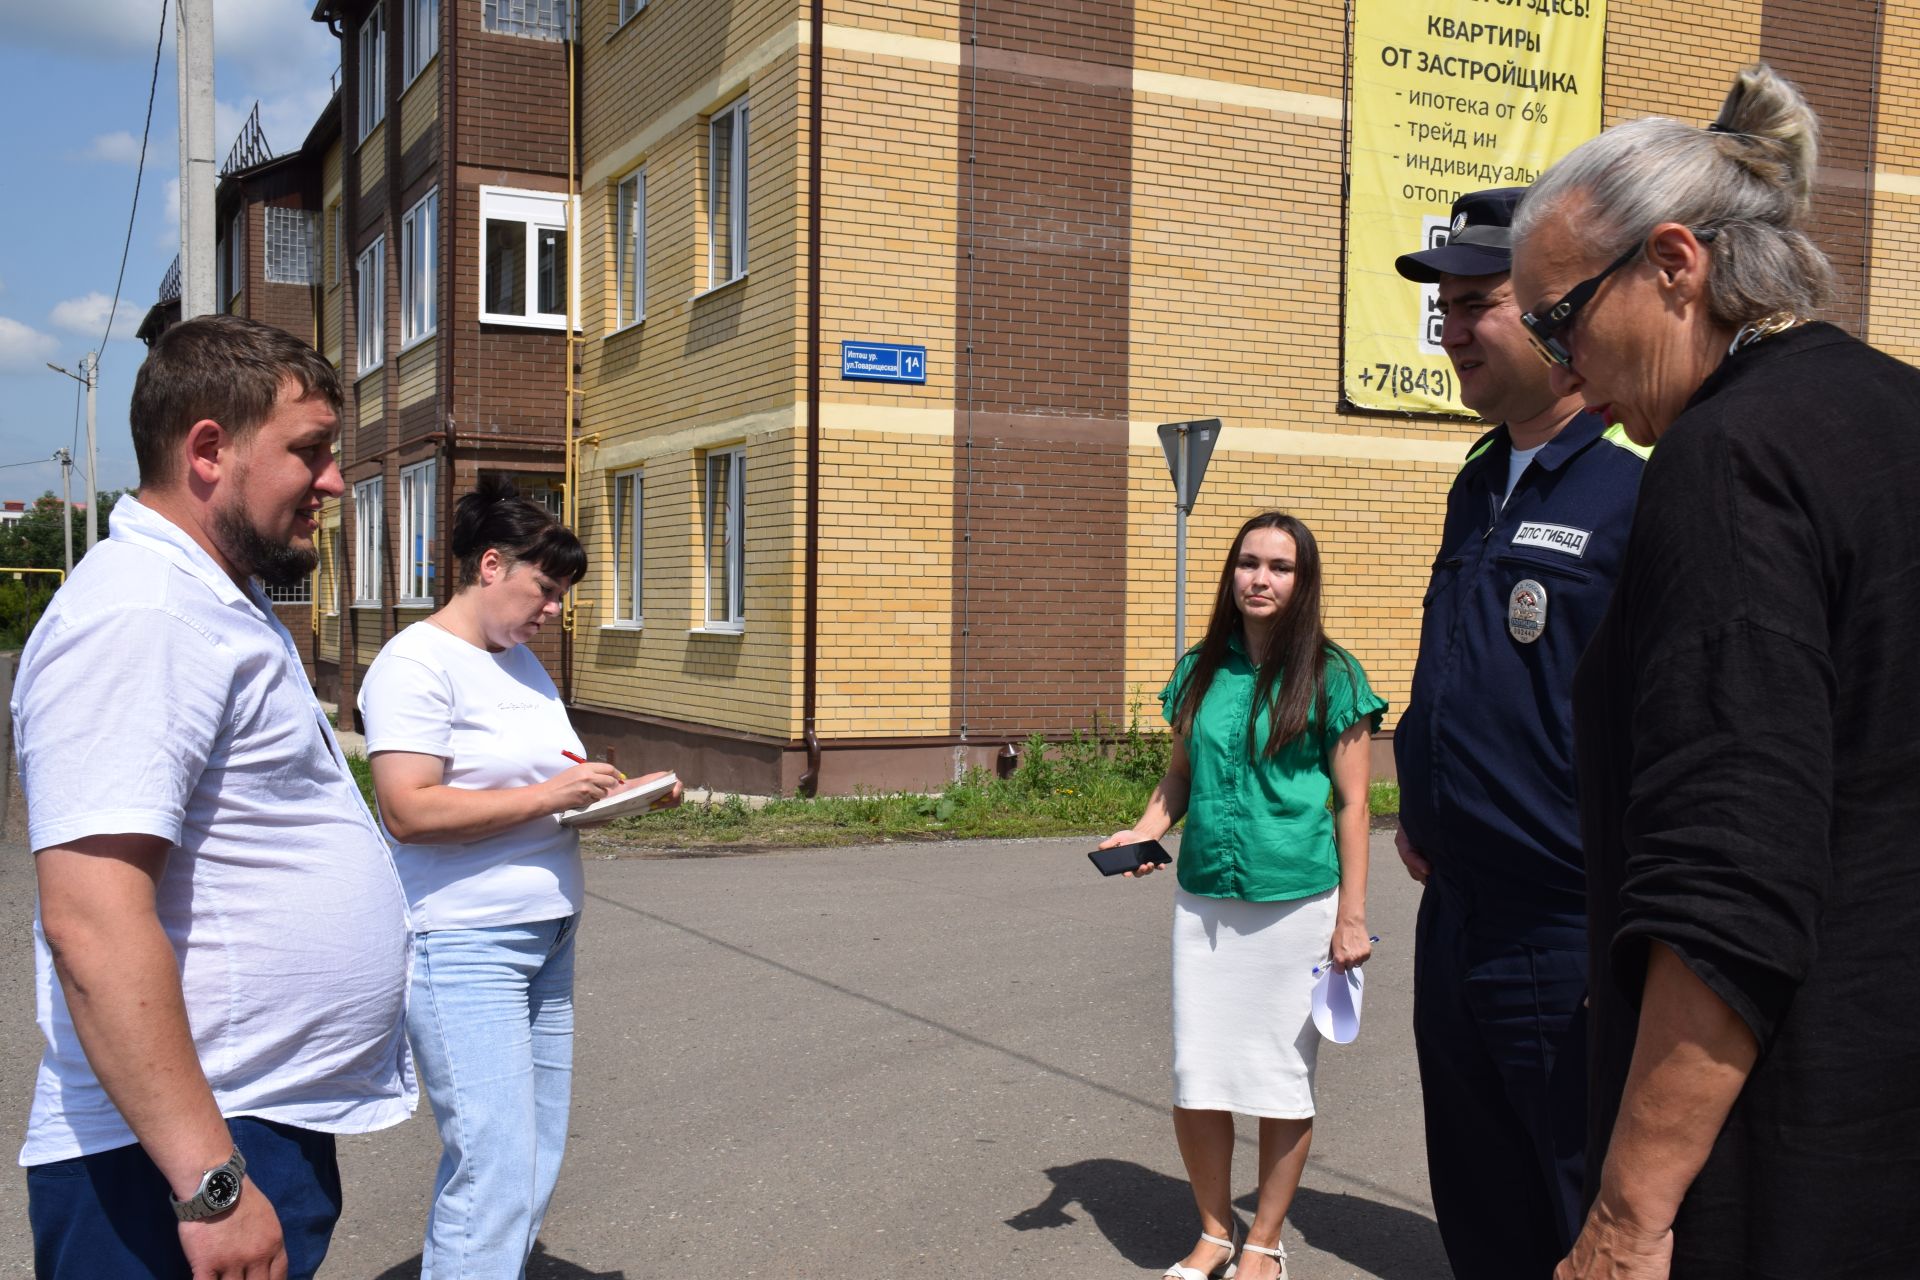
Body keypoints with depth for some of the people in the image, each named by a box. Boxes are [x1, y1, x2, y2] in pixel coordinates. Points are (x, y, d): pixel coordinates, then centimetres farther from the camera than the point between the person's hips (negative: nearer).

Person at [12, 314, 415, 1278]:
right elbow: (95, 922, -28)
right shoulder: (138, 616, -20)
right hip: (172, 1163, -10)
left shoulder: (218, 608, 14)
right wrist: (210, 1185, -28)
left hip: (274, 1128, 10)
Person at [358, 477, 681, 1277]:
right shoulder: (417, 663, -10)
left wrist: (621, 790, 9)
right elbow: (409, 810, -20)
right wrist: (547, 794, -19)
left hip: (546, 941, 9)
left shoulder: (520, 660, 16)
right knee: (496, 1176, -10)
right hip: (463, 947, -9)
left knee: (535, 1172, 9)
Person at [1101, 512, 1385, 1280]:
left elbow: (1351, 804, -3)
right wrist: (1143, 831, -3)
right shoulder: (1200, 671, 6)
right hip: (1204, 901, 3)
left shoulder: (1330, 677, -4)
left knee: (1283, 1083, 8)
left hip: (1296, 904, -3)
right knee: (1194, 1086, 4)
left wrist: (1351, 917, -5)